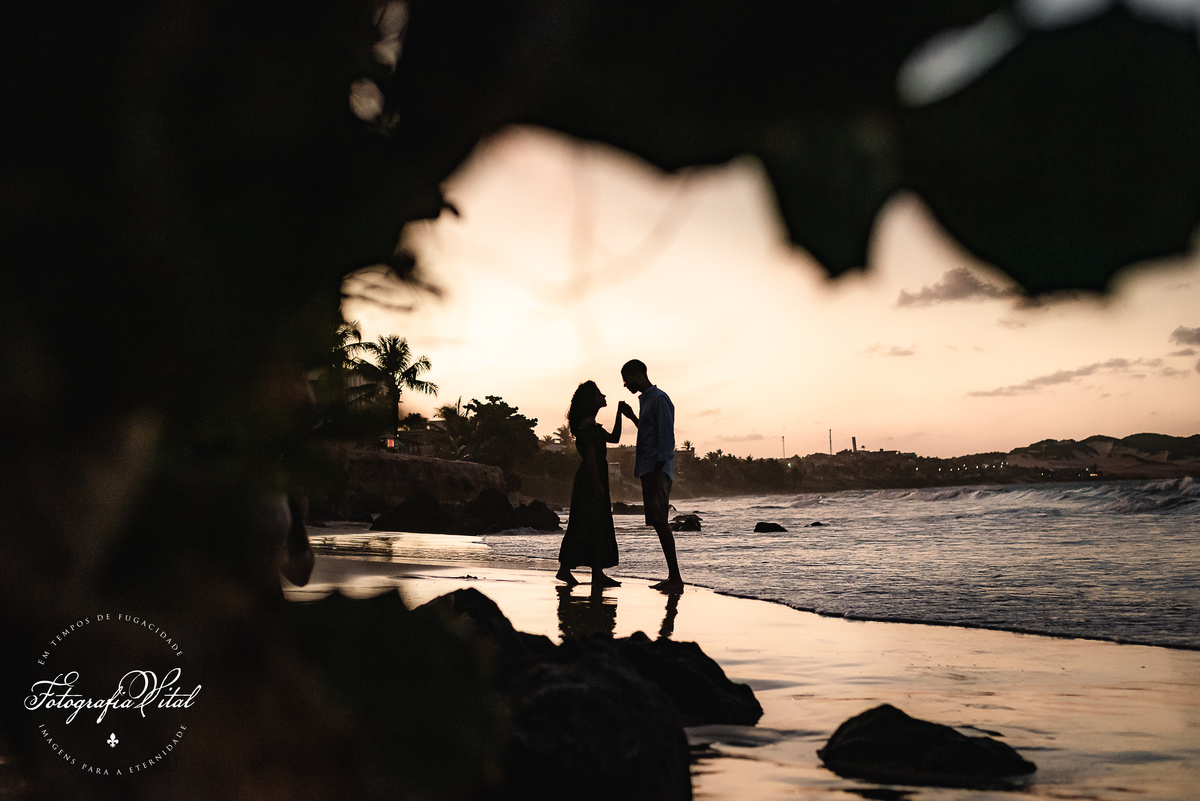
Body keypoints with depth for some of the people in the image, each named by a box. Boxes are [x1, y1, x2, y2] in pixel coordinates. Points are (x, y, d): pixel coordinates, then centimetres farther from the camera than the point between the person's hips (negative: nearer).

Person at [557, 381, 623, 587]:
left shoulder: (593, 426, 18)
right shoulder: (588, 425, -12)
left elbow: (614, 438, 25)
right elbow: (590, 455, -18)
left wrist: (619, 414, 19)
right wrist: (597, 484, -21)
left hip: (596, 479, 10)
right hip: (591, 479, -10)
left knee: (599, 526, 7)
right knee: (583, 524, -8)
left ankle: (598, 574, 7)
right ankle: (564, 568, -4)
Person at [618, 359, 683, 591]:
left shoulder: (659, 399, -9)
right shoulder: (645, 400, 21)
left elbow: (666, 438, -15)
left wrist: (657, 472, -20)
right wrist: (632, 417, 25)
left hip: (657, 470, -10)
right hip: (647, 470, 10)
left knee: (659, 521, -13)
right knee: (657, 522, 7)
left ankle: (676, 578, -13)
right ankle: (672, 577, 9)